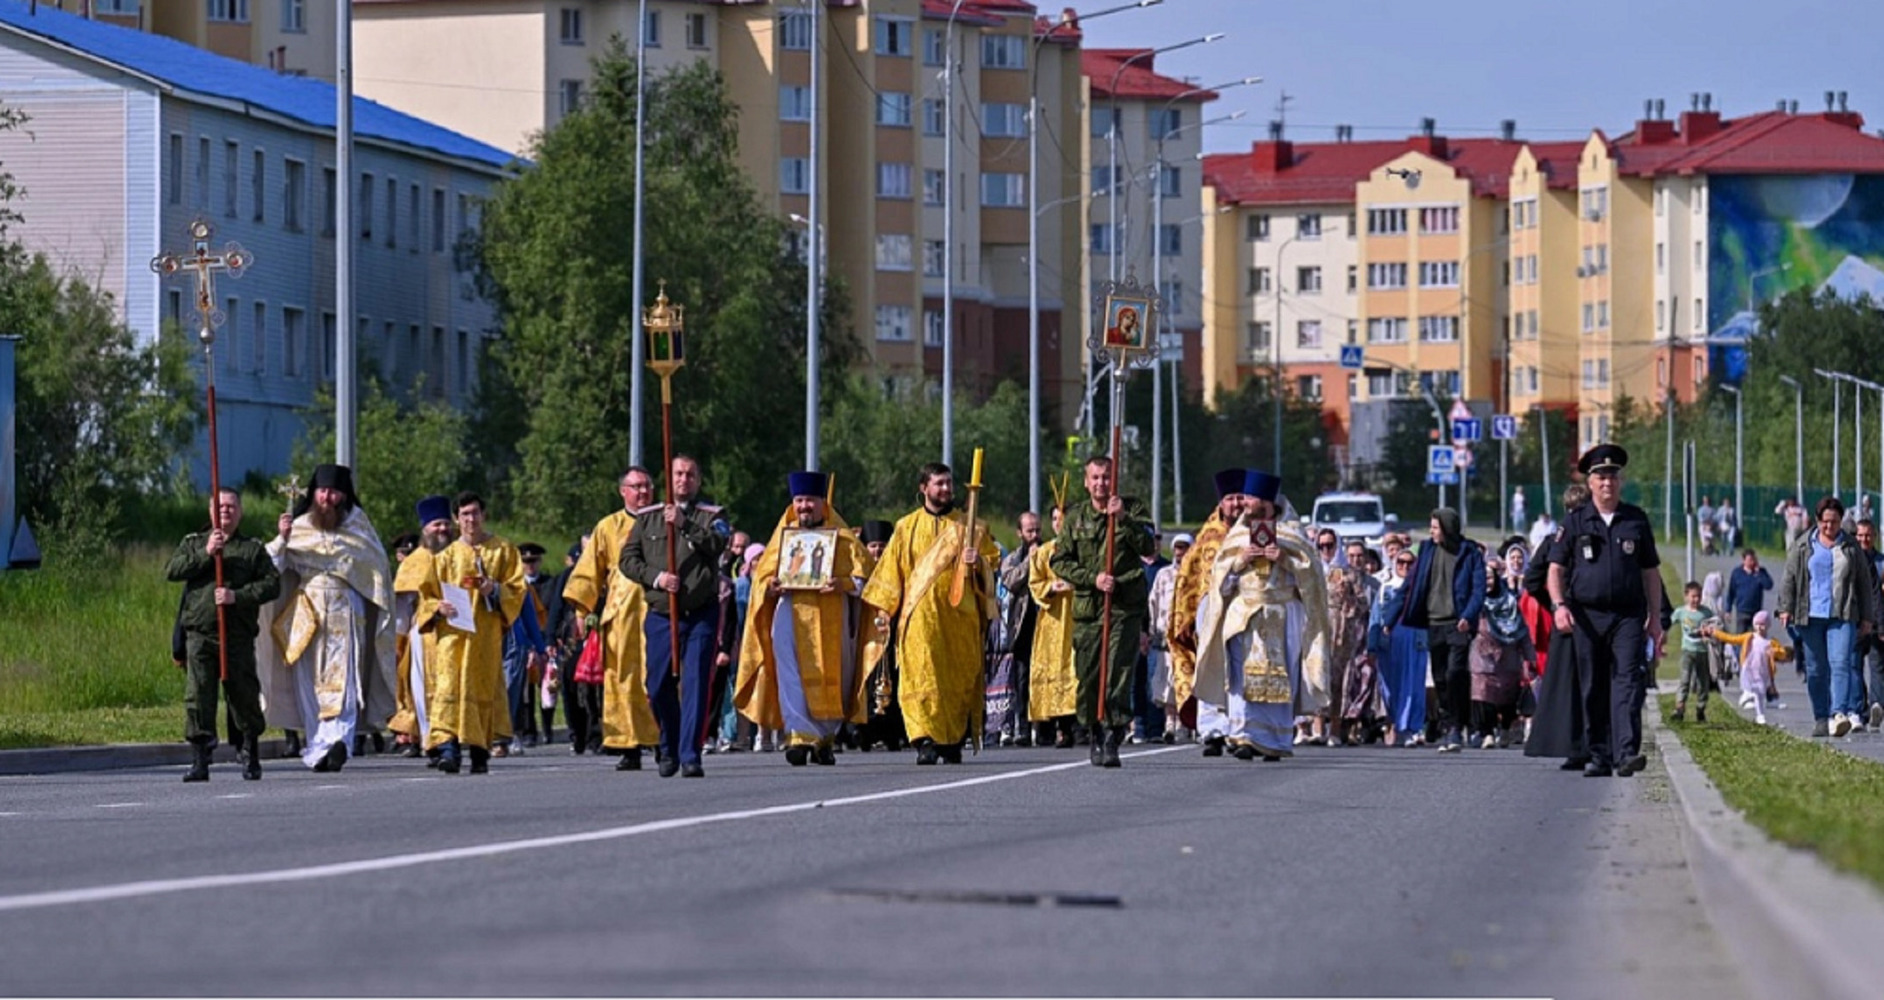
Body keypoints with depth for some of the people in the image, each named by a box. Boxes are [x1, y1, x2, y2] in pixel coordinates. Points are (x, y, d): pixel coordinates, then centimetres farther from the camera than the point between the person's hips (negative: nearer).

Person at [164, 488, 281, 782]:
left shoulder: (253, 549, 12)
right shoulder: (193, 543, 16)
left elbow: (272, 584, 1)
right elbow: (171, 571, 1)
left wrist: (237, 596, -11)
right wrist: (205, 554, -9)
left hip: (239, 634, -1)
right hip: (199, 633, 1)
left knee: (244, 694, 2)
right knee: (197, 694, -7)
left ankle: (251, 757, 18)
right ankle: (199, 760, -6)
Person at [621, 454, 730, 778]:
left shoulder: (710, 517, 6)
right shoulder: (647, 518, 11)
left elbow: (717, 544, -14)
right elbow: (628, 559, 7)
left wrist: (684, 524, -23)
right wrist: (655, 577, -9)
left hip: (700, 615, -2)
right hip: (661, 615, 2)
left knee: (696, 684, -9)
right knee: (658, 687, 5)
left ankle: (689, 755, -8)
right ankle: (669, 748, 25)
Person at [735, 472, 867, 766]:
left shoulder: (841, 538, 11)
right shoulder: (783, 535, 17)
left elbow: (861, 576, 3)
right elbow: (762, 574, 15)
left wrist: (841, 584, -18)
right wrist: (770, 586, -9)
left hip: (831, 619, 0)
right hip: (791, 615, 0)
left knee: (833, 679, 2)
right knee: (793, 677, -13)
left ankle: (826, 737, 16)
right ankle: (800, 737, -19)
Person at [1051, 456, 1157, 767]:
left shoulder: (1133, 510, 7)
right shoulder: (1075, 517, 12)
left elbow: (1149, 548, -6)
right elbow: (1059, 561, 7)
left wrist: (1123, 519, -17)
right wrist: (1092, 578, -7)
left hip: (1125, 606, -3)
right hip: (1087, 607, 3)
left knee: (1118, 675, -13)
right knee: (1087, 677, 3)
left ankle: (1112, 739, -14)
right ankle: (1097, 735, 19)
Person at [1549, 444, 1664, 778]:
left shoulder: (1636, 520, 10)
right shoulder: (1576, 522, 7)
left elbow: (1651, 572, 13)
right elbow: (1556, 569, 6)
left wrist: (1655, 618, 8)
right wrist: (1559, 605, -11)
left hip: (1628, 616, 0)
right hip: (1587, 616, 0)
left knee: (1627, 681, -13)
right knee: (1593, 689, 3)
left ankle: (1626, 753, -22)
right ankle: (1598, 757, 10)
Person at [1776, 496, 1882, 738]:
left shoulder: (1852, 548, 9)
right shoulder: (1803, 546, 9)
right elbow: (1789, 578, 10)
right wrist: (1785, 608, -1)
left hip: (1842, 617, -1)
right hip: (1810, 617, 1)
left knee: (1840, 663, -16)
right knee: (1816, 670, 4)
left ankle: (1839, 714, -25)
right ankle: (1821, 719, 12)